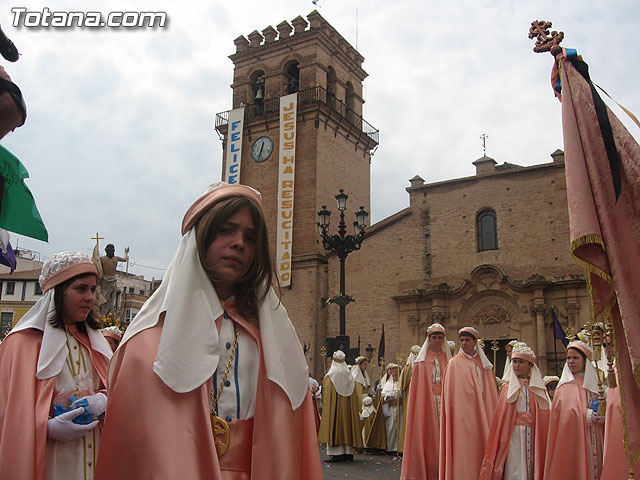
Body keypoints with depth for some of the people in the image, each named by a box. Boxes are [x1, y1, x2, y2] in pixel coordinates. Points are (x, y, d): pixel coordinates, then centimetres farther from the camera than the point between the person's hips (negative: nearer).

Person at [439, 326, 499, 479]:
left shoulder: (484, 363, 11)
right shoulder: (455, 363, -1)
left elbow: (492, 393, 11)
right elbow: (451, 393, -5)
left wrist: (494, 418, 4)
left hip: (483, 413, 4)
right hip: (463, 414, -4)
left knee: (482, 449, 4)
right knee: (464, 450, -3)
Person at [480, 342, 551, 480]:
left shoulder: (538, 388, 10)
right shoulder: (508, 388, 8)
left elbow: (546, 415, 6)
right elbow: (501, 417, 4)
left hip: (534, 436, 1)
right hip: (514, 436, -1)